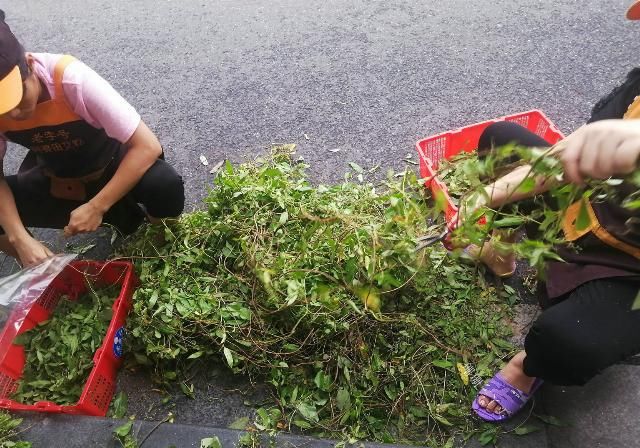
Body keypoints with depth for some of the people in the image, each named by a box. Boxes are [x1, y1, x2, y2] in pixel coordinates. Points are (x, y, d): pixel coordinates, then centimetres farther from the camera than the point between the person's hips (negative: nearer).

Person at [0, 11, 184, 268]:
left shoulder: (72, 79, -33)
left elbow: (148, 146, -35)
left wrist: (97, 207, -37)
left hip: (111, 167, -3)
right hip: (55, 182, 4)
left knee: (165, 187, -37)